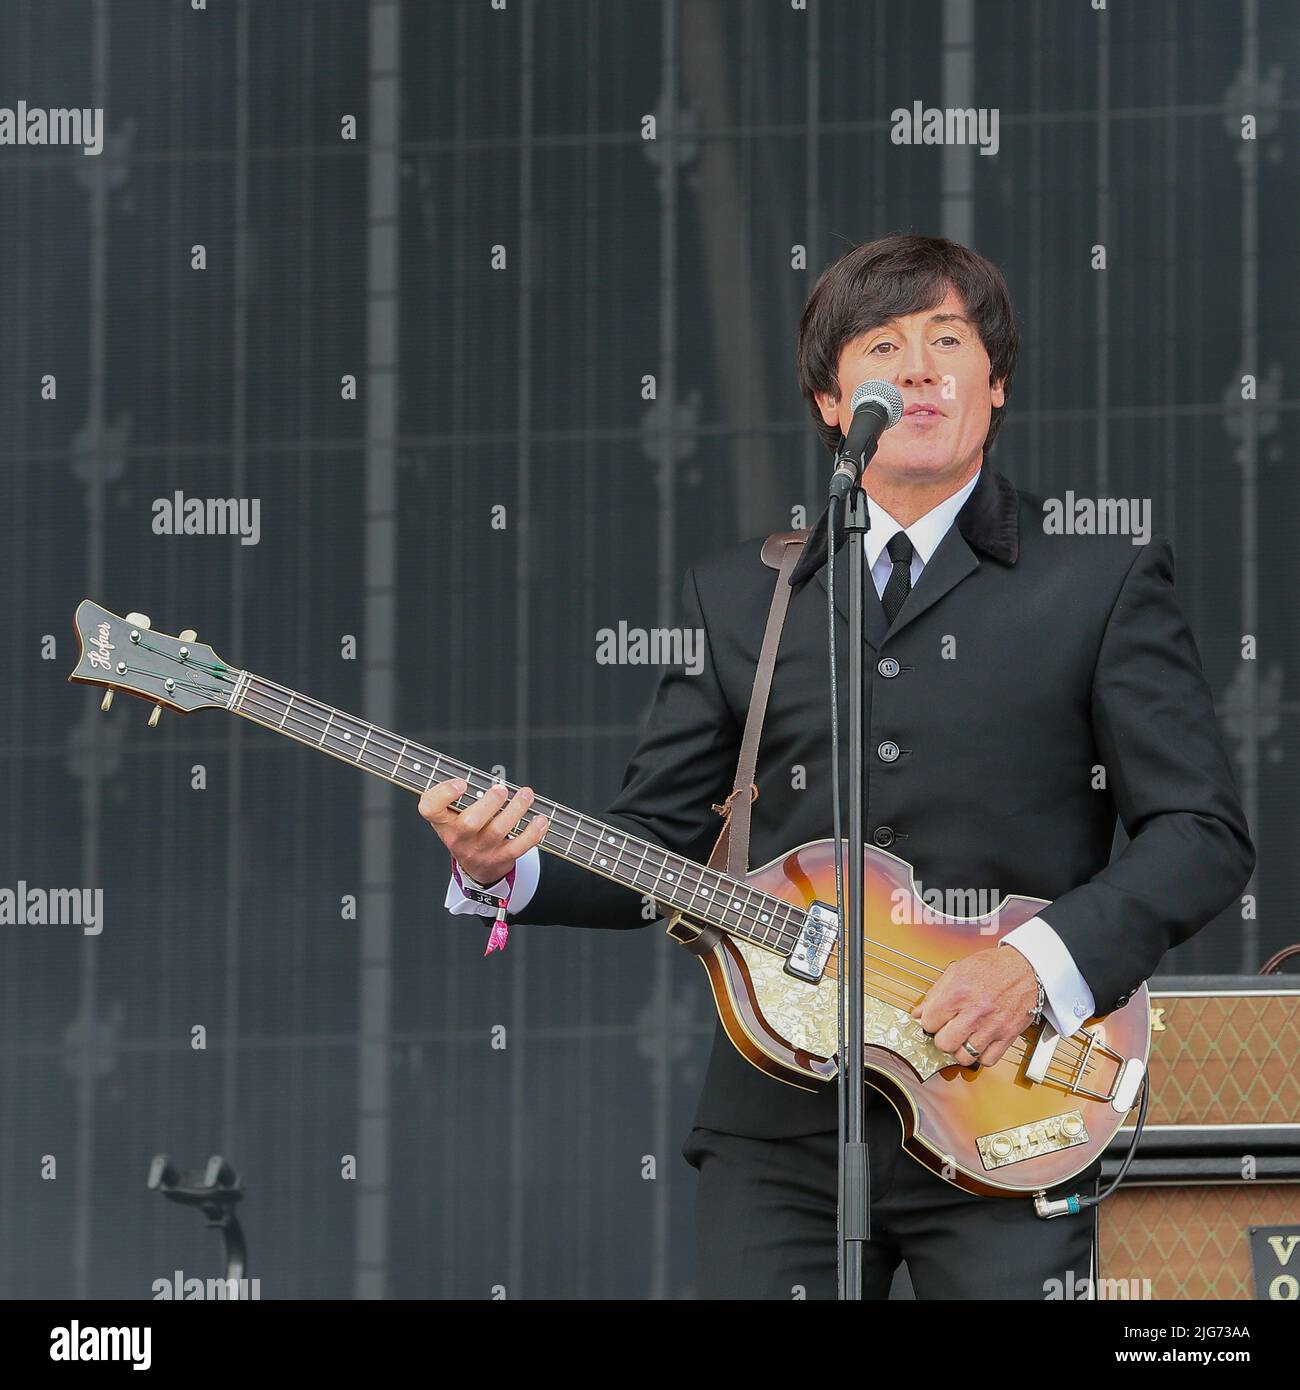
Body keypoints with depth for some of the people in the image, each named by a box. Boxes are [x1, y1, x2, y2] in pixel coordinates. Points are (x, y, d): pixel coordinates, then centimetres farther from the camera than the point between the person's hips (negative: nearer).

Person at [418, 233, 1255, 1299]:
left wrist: (1044, 961, -14)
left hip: (1004, 1120, -2)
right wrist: (508, 871, -6)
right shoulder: (739, 598, 15)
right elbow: (654, 844, 14)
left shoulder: (1103, 580, 5)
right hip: (779, 1130, 2)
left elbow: (1204, 831, 0)